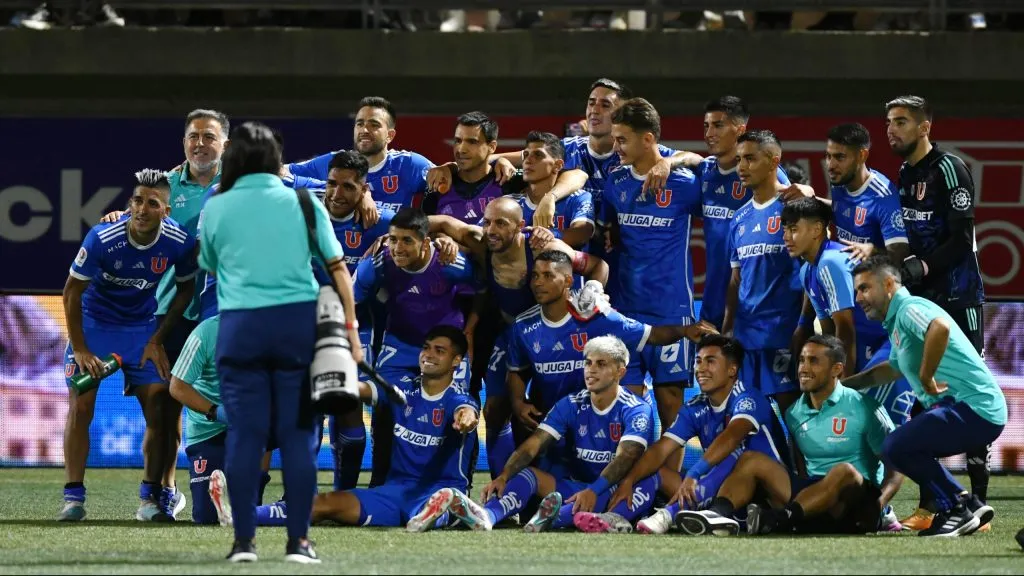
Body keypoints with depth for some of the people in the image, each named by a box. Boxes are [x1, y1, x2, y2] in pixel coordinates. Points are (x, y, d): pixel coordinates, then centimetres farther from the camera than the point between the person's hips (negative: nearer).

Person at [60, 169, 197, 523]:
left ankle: (151, 497, 5)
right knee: (81, 405, -12)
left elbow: (186, 289, -1)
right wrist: (80, 350, -16)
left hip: (142, 327, 2)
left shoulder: (180, 243, -20)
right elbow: (72, 293, -15)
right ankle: (73, 498, -9)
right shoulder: (102, 239, -26)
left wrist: (158, 340, -5)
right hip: (94, 322, -2)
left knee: (160, 408, -6)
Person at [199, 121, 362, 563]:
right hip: (299, 322, 0)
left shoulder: (216, 209, 7)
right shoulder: (304, 203, 6)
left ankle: (244, 540, -1)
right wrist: (350, 328, 10)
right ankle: (298, 541, 0)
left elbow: (209, 266, 21)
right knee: (296, 434, 2)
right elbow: (337, 269, 6)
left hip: (240, 326, 0)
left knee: (244, 434, 1)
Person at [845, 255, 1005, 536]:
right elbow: (894, 368, 43)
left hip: (974, 408, -11)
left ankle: (957, 506, -7)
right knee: (904, 448, 22)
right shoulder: (896, 322, 22)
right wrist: (842, 384, 43)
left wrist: (926, 378, -25)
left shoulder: (909, 309, -11)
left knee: (896, 448, -18)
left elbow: (940, 328, -36)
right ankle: (968, 504, 17)